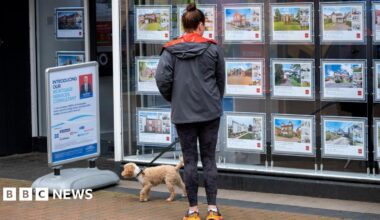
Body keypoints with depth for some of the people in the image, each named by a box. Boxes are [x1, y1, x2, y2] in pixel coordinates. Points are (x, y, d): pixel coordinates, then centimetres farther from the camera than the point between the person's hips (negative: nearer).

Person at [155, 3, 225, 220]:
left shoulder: (171, 50, -2)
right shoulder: (213, 49, -2)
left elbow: (162, 79, -9)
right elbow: (221, 80, 5)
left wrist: (173, 99, 8)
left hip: (183, 112, 0)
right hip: (209, 112, 0)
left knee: (190, 160, 6)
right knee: (209, 159, 6)